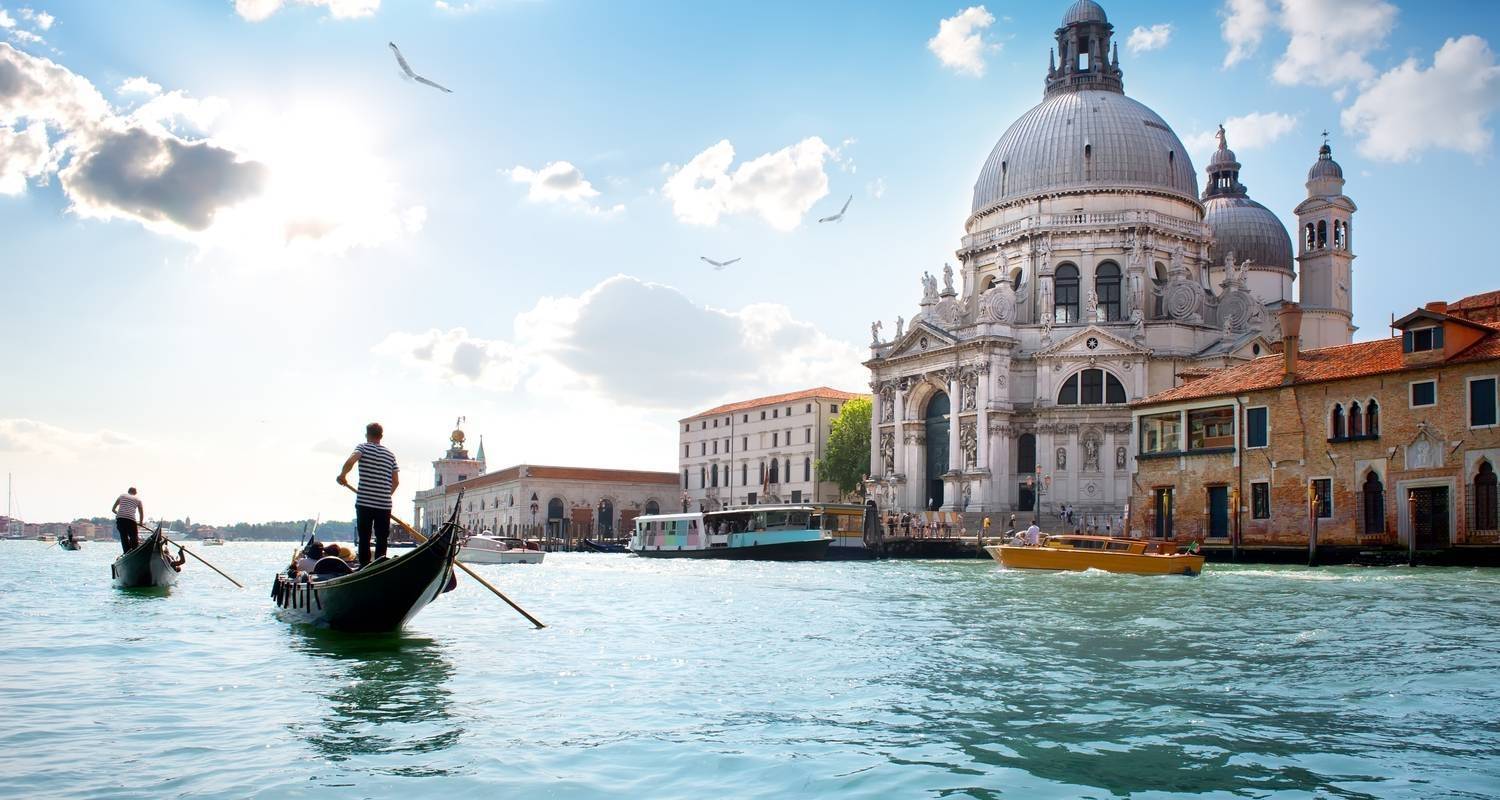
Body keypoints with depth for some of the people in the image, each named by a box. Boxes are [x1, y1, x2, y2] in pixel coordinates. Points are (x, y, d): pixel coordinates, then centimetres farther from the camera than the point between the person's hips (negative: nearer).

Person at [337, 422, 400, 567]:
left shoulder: (363, 448, 1)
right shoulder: (390, 455, 13)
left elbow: (350, 461, -20)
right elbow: (396, 481, 10)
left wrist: (342, 476, -3)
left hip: (364, 502, -2)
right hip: (384, 504, 2)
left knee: (364, 538, 3)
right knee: (382, 539, 7)